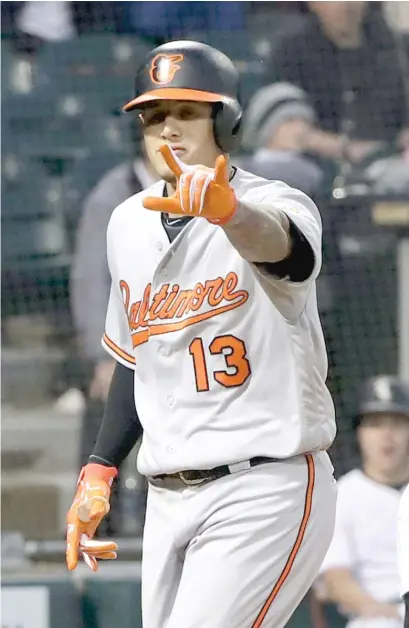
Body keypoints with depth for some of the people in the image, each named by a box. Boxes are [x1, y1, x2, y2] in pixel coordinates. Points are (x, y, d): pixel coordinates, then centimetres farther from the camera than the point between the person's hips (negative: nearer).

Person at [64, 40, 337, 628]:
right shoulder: (129, 223, 10)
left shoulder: (277, 205, -11)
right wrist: (99, 470, 16)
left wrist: (225, 208, -59)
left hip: (267, 489, -7)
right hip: (167, 500, 7)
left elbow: (275, 239, -37)